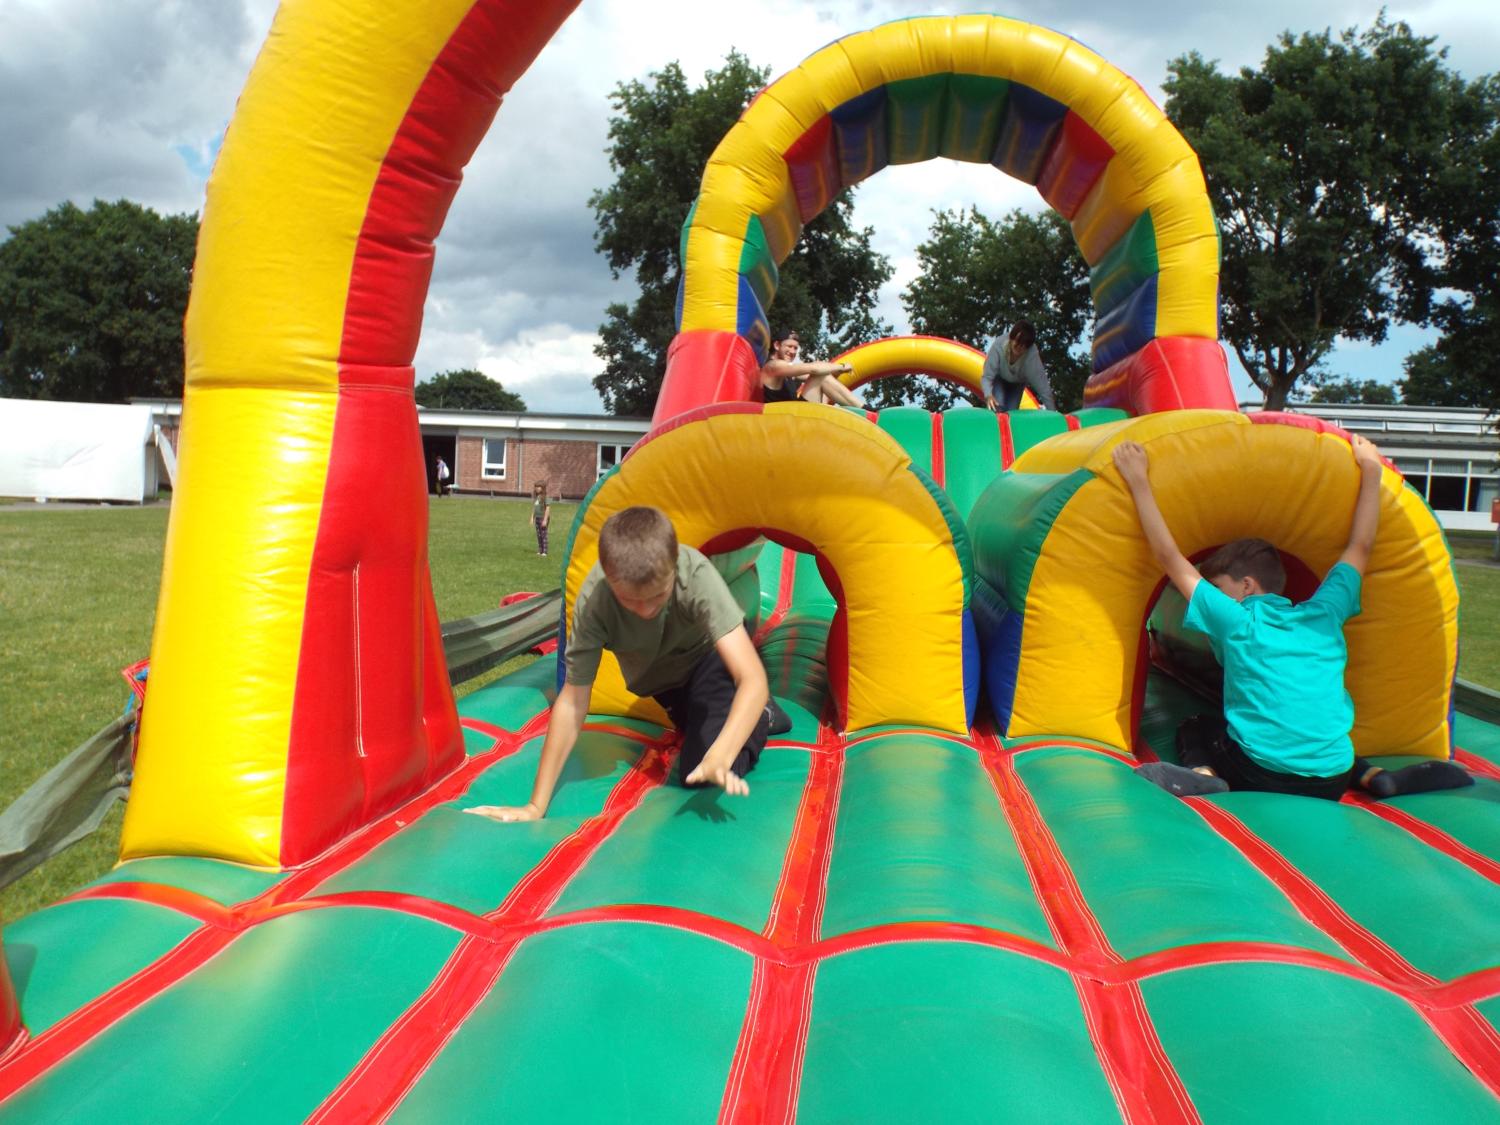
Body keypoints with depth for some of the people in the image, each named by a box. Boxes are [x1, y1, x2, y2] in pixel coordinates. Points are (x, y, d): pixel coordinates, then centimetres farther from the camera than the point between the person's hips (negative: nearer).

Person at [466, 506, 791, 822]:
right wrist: (536, 806, -28)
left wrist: (719, 757, -59)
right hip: (657, 676, 3)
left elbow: (753, 678, -43)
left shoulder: (695, 574, -40)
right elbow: (572, 701, -28)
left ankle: (759, 716, 10)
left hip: (707, 655, -3)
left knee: (702, 774, -17)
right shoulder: (593, 599, -35)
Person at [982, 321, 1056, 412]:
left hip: (1018, 383, 1)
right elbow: (987, 376, -38)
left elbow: (1042, 385, -37)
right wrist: (988, 395, -59)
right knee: (998, 409, -22)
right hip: (999, 378, -1)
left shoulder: (1032, 355, -41)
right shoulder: (999, 345, -42)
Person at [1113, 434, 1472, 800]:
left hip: (1264, 776, -6)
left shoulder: (1235, 621, 0)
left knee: (1194, 729, 21)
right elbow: (1360, 547, 22)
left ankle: (1202, 773, -11)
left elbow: (1169, 556, 1)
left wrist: (1139, 482, 3)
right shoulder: (1321, 616, 10)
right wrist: (1371, 471, 27)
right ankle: (1376, 776, 11)